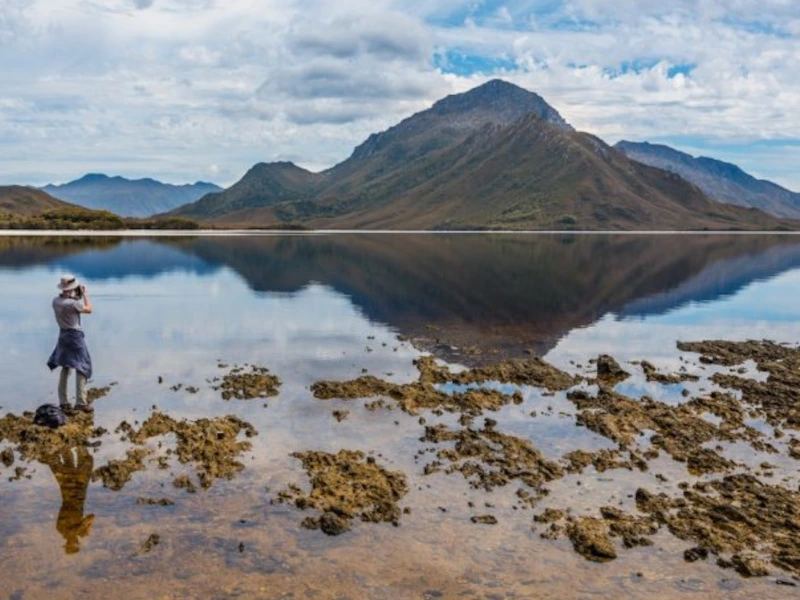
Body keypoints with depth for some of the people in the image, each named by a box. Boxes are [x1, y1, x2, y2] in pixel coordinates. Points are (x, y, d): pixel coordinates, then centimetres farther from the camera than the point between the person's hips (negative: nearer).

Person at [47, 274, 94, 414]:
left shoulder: (56, 301, -1)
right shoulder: (73, 303, -23)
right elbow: (88, 309, -8)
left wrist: (77, 296, 8)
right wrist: (85, 294, 2)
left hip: (63, 335, 8)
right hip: (75, 336, -8)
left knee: (65, 368, 16)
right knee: (82, 368, -1)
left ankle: (63, 402, 20)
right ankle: (80, 402, -4)